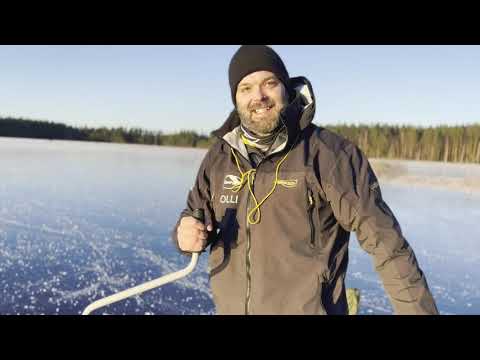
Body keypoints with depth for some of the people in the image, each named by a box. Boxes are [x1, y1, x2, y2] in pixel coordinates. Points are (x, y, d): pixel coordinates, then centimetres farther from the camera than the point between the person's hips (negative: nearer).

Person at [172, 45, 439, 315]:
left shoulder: (330, 153, -16)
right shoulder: (219, 158, 0)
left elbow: (386, 243, -15)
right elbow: (195, 215, 11)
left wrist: (419, 309, -16)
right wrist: (186, 234, -11)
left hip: (309, 308, -4)